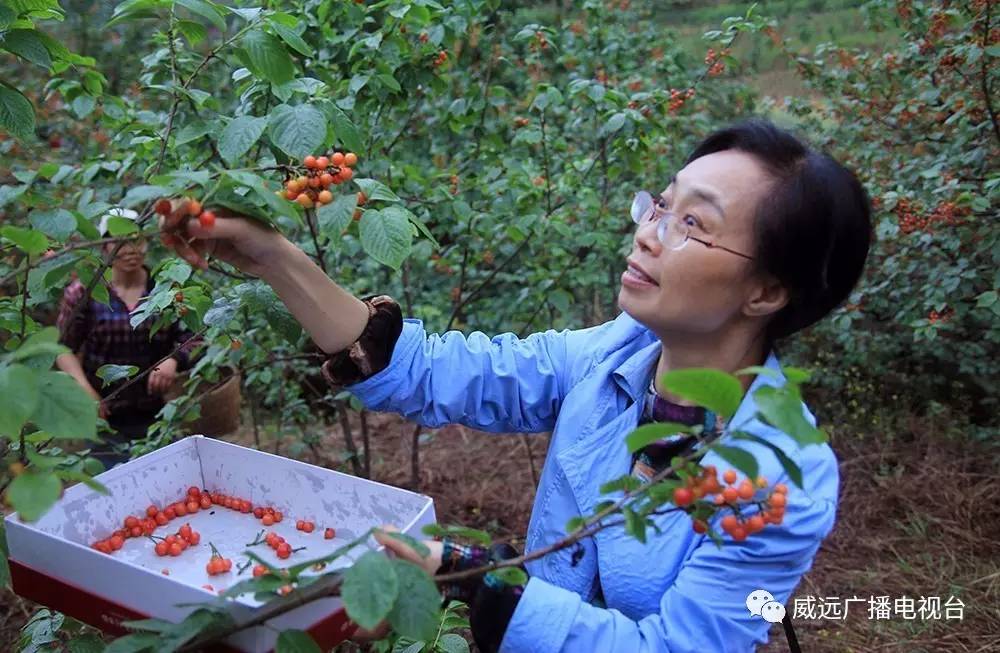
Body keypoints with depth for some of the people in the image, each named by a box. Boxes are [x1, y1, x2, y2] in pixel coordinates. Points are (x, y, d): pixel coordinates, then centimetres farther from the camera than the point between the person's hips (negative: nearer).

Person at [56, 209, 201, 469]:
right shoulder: (83, 291, -3)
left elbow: (192, 339, 3)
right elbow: (64, 348, 3)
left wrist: (174, 360, -17)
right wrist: (84, 388, -11)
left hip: (157, 415, 2)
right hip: (105, 417, -1)